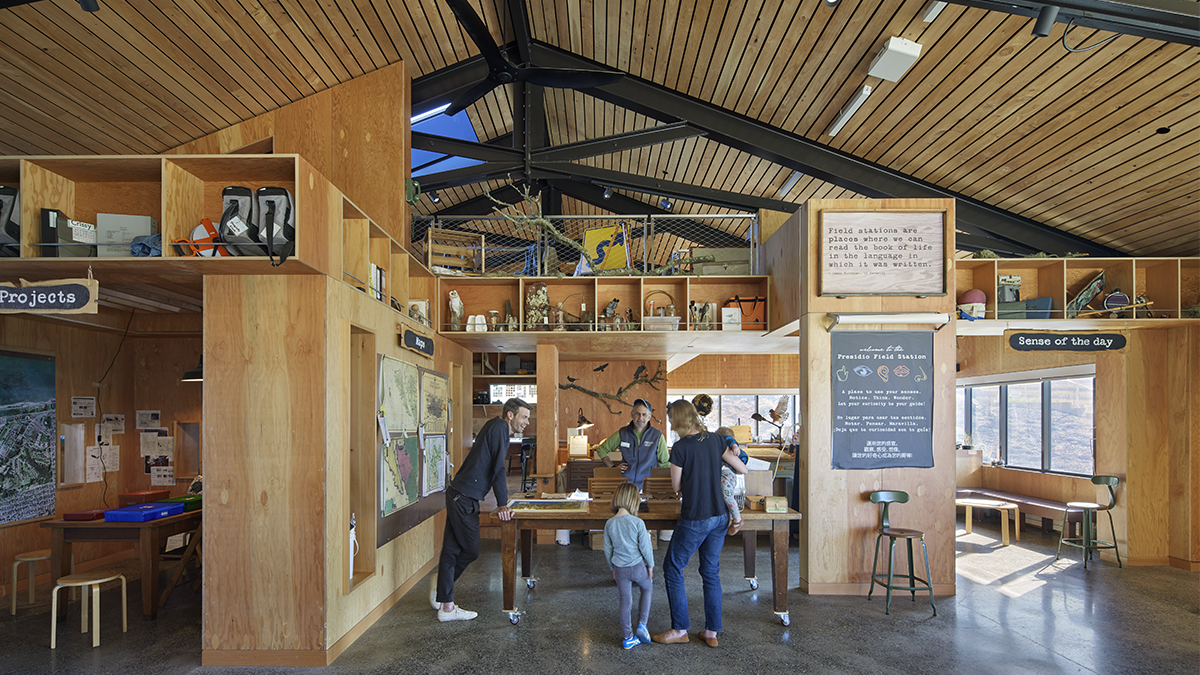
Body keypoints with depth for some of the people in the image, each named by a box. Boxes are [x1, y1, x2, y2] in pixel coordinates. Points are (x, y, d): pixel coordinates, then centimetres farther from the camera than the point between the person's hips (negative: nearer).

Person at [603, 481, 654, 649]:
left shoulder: (609, 524, -7)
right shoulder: (638, 522, -19)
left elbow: (608, 550, 2)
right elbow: (645, 547, -13)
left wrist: (613, 568, 16)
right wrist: (650, 565, 4)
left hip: (620, 568, 3)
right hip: (638, 566, -3)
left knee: (625, 601, 14)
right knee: (646, 590, 25)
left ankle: (627, 637, 21)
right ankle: (642, 624, 19)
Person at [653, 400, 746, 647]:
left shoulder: (680, 447, -15)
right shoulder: (714, 440, 1)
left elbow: (677, 487, -5)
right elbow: (742, 469, 9)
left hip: (695, 520, -6)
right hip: (720, 517, 6)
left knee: (672, 568, 10)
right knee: (711, 571, 16)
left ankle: (680, 629, 16)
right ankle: (712, 632, 21)